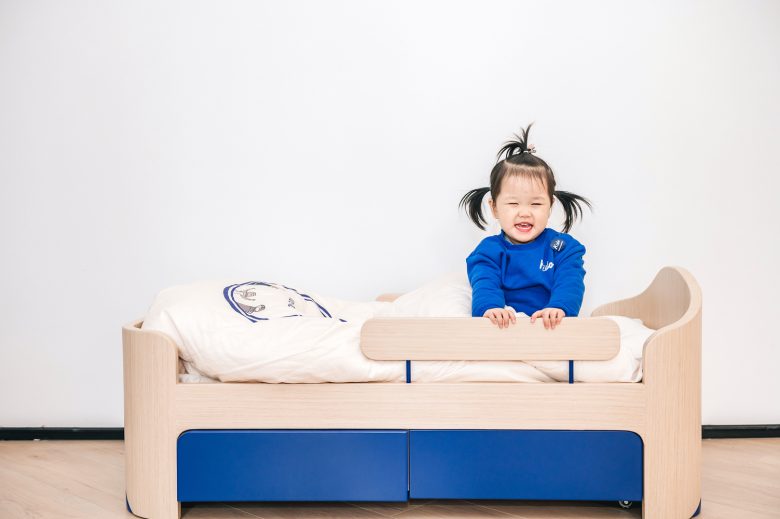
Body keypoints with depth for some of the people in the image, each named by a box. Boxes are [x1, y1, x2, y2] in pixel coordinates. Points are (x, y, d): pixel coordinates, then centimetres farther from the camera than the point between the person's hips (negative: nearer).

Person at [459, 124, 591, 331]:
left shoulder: (563, 246, 11)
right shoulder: (489, 250, 9)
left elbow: (569, 282, -5)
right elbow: (484, 283, -9)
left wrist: (559, 307, -30)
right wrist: (489, 307, -34)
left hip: (553, 328, 1)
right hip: (501, 327, -1)